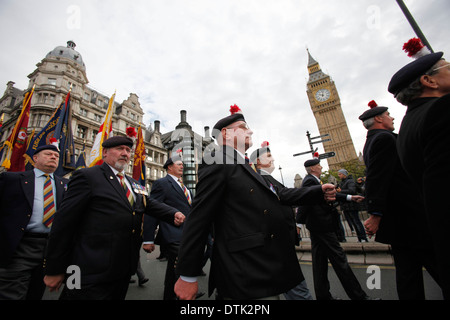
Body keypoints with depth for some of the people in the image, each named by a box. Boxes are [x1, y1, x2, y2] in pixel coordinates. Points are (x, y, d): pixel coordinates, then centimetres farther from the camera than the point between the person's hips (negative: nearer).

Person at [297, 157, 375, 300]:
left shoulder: (313, 180, 14)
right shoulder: (310, 181, -18)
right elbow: (304, 202, -21)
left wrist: (349, 197, 22)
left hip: (317, 228, 10)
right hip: (322, 225, -10)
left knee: (319, 262, 15)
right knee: (339, 259, 3)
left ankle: (323, 295, 28)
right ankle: (358, 295, 19)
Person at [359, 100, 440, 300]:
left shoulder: (371, 142, 17)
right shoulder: (385, 138, -14)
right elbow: (376, 180, -25)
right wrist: (375, 214, -27)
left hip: (397, 223, 10)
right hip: (410, 219, -10)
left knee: (407, 273, 16)